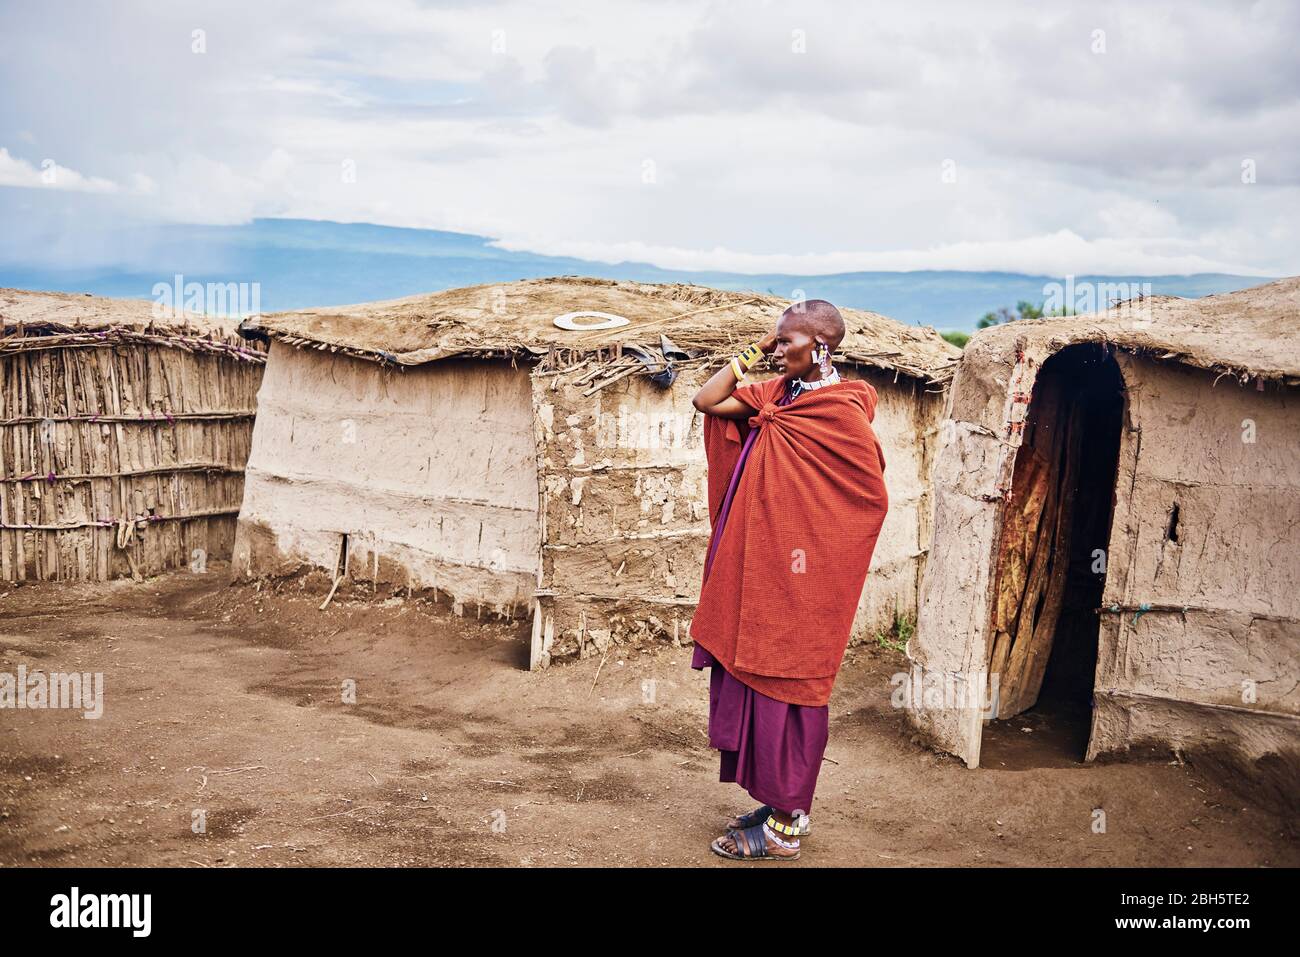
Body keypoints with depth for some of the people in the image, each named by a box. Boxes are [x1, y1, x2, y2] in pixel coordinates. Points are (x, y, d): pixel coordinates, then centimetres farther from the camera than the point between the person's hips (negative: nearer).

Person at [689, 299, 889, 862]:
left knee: (784, 688, 0)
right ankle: (781, 804, 28)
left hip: (796, 577, -8)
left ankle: (784, 829, 13)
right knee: (755, 679, 14)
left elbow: (873, 499, -12)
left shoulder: (842, 413, -15)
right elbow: (705, 401, 8)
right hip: (757, 567, 8)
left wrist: (811, 535, -3)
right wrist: (750, 355, 2)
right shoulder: (777, 394, 7)